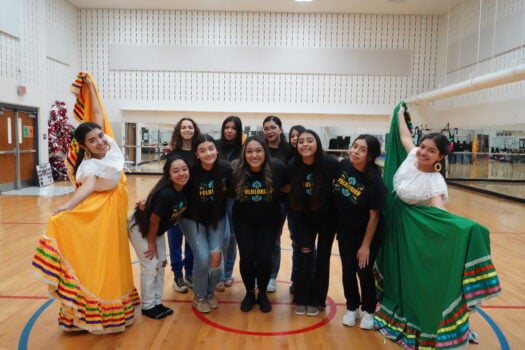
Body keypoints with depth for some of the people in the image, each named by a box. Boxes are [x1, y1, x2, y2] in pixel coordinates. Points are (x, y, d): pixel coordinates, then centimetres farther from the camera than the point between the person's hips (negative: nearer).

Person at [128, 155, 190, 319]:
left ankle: (157, 302, 27)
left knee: (160, 264, 13)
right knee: (150, 266, -1)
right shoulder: (165, 193, -36)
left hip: (158, 230, 7)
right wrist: (151, 244, -13)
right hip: (140, 227, -7)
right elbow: (153, 220, -25)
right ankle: (148, 306, 17)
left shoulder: (185, 189, -16)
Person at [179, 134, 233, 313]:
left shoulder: (226, 168, -18)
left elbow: (231, 192, -2)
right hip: (193, 219, -2)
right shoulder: (191, 171, -25)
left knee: (216, 256, -7)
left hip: (217, 217, 3)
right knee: (203, 257, -12)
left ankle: (210, 293, 21)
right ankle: (199, 297, 15)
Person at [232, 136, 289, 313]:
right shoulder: (236, 170, -19)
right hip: (243, 221, 1)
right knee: (247, 256, -8)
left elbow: (287, 188, -1)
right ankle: (249, 293, 19)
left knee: (264, 256, -7)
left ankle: (262, 293, 20)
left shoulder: (277, 167, -20)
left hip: (269, 221, 0)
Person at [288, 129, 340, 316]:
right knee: (305, 255, -1)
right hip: (304, 218, 1)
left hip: (327, 218, -1)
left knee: (322, 257, 8)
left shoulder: (330, 163, -23)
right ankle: (301, 299, 17)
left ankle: (317, 300, 23)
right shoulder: (293, 166, -15)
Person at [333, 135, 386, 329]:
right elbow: (333, 190, 5)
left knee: (364, 270, 3)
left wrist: (366, 245, -13)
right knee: (348, 269, 9)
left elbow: (374, 216, -18)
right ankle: (352, 308, 30)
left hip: (367, 232, -4)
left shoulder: (374, 181, -26)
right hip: (345, 229, 4)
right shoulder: (343, 165, -13)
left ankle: (369, 311, 27)